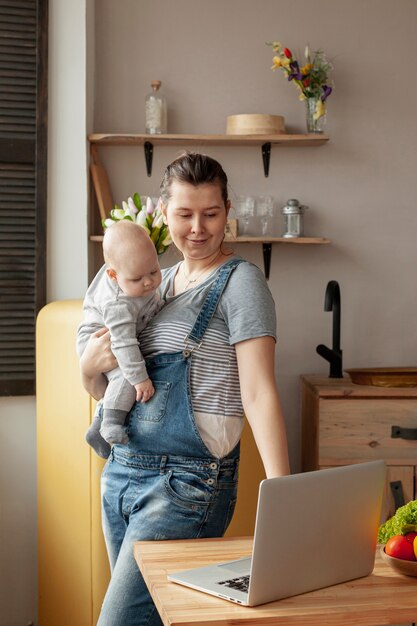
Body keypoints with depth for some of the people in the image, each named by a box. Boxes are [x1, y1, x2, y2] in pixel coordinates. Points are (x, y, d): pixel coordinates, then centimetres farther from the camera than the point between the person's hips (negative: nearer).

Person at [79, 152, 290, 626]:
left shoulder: (240, 282, -6)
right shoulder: (157, 282, 15)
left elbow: (258, 394, -16)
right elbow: (106, 391, 20)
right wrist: (90, 368, -3)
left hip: (188, 483, -7)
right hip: (120, 474, 7)